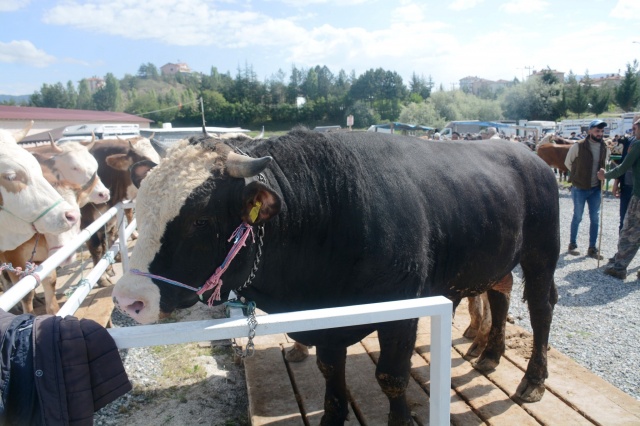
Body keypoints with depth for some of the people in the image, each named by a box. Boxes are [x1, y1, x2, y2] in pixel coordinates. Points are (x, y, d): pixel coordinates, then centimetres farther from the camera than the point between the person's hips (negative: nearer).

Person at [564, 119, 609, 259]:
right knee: (577, 217, 5)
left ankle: (592, 248, 15)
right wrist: (578, 175, 7)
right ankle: (572, 244, 20)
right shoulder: (578, 146, -11)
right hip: (580, 189, -4)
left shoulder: (605, 149, 3)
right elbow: (568, 162, 1)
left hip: (596, 189, 4)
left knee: (595, 219, 6)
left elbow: (604, 167, 17)